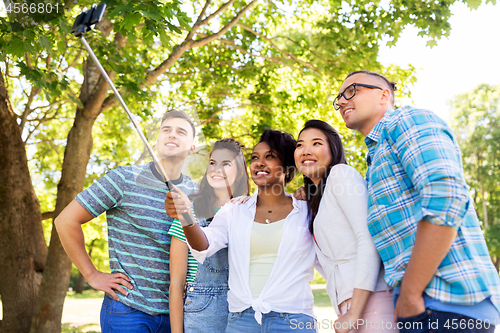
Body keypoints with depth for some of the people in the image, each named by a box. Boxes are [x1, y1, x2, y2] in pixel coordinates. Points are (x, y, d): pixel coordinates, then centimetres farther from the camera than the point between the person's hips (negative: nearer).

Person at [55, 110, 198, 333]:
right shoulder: (125, 179, -9)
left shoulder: (195, 192, 5)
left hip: (174, 311, 5)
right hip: (128, 309, -4)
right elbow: (66, 220, -6)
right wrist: (92, 276, -5)